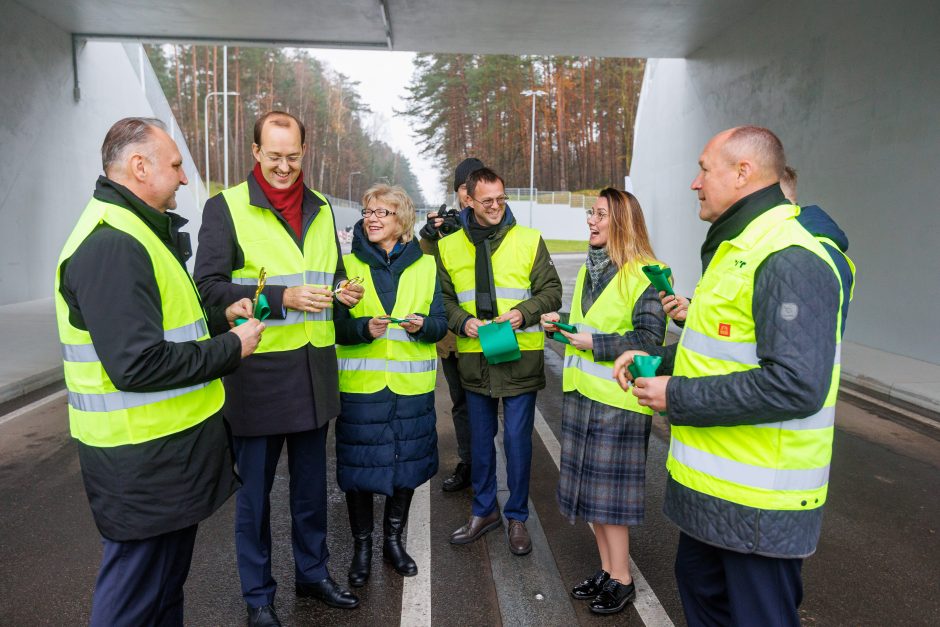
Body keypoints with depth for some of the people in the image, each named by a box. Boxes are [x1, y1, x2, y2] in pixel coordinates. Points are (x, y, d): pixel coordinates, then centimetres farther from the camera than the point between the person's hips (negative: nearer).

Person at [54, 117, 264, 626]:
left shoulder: (133, 232, 14)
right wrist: (232, 348, -17)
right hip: (143, 456, -10)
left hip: (168, 444, 10)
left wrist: (219, 318, 9)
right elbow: (137, 364, -28)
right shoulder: (111, 244, -21)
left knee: (168, 580, 23)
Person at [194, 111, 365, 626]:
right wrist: (281, 297, -22)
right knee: (255, 488, 9)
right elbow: (208, 287, -11)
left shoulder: (321, 208, 11)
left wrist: (343, 290, -2)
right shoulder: (225, 207, -5)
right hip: (258, 373, -5)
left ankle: (313, 573, 37)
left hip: (315, 370, 5)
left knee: (311, 482, 18)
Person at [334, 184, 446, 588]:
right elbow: (336, 325, -3)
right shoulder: (348, 265, 0)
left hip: (411, 385, 2)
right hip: (361, 385, -1)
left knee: (406, 463, 11)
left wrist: (422, 325, -17)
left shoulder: (425, 265, 5)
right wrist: (364, 327, -22)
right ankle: (362, 547, 25)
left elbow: (440, 323, 5)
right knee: (359, 464, 4)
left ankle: (394, 540, 33)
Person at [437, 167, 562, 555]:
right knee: (480, 438, 15)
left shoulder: (529, 240, 0)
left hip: (520, 356, -2)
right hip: (475, 358, 3)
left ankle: (517, 517, 23)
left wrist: (524, 312, -16)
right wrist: (462, 321, -9)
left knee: (517, 438, 4)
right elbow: (443, 297, 11)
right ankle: (484, 510, 33)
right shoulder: (449, 246, 5)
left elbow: (551, 290, 2)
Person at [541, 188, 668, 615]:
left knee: (608, 490, 1)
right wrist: (562, 322, 5)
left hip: (617, 399, -8)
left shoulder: (644, 275, -13)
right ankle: (607, 570, 30)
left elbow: (649, 338, -19)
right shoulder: (590, 268, 13)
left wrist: (595, 344, -19)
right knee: (588, 483, 14)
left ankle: (622, 581, 18)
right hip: (581, 392, 8)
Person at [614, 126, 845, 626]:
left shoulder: (788, 261, -22)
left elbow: (796, 384, -31)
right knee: (699, 586, 25)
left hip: (759, 501, -10)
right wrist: (656, 359, 7)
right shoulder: (736, 248, 12)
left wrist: (677, 397, -23)